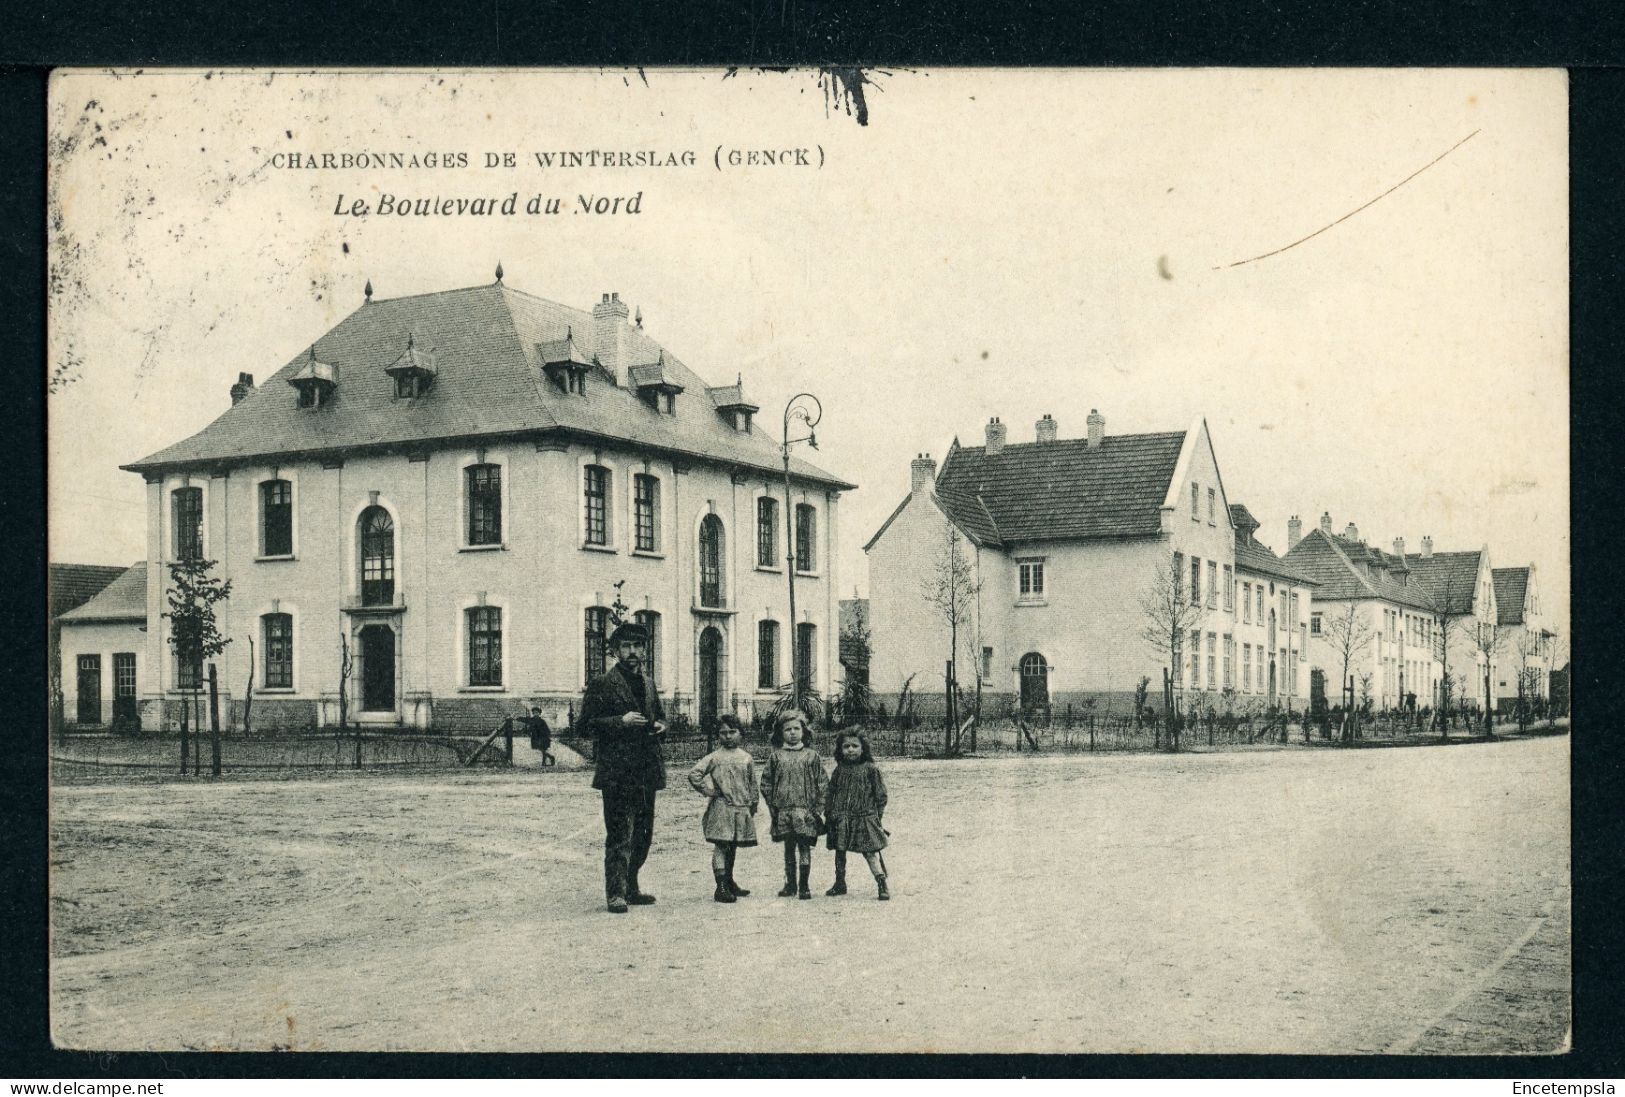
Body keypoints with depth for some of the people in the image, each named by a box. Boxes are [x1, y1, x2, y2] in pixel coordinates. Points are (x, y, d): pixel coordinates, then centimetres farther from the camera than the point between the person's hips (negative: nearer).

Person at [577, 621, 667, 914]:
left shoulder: (648, 683, 16)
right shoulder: (602, 684, -4)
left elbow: (659, 714, 30)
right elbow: (585, 724, -8)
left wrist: (660, 725, 6)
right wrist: (621, 721, -18)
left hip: (646, 771, 7)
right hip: (617, 772, -7)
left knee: (643, 833, 13)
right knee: (619, 835, -9)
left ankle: (631, 888, 24)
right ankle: (615, 893, -5)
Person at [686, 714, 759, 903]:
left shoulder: (746, 758, 8)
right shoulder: (715, 757, -3)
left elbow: (753, 783, 16)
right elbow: (693, 774, -7)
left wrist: (754, 803, 15)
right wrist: (709, 790, -7)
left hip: (742, 809, 4)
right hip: (721, 808, -4)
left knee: (732, 847, 13)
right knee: (721, 846, -8)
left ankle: (729, 882, 26)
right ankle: (721, 887, -9)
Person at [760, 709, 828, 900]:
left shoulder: (811, 756, 3)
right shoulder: (776, 756, 6)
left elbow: (823, 783, 3)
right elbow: (766, 782, 9)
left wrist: (817, 807, -4)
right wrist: (772, 804, 1)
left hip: (805, 810, -2)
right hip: (783, 811, 2)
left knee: (804, 847, -4)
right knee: (789, 848, 10)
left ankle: (804, 886, 1)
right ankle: (790, 884, 19)